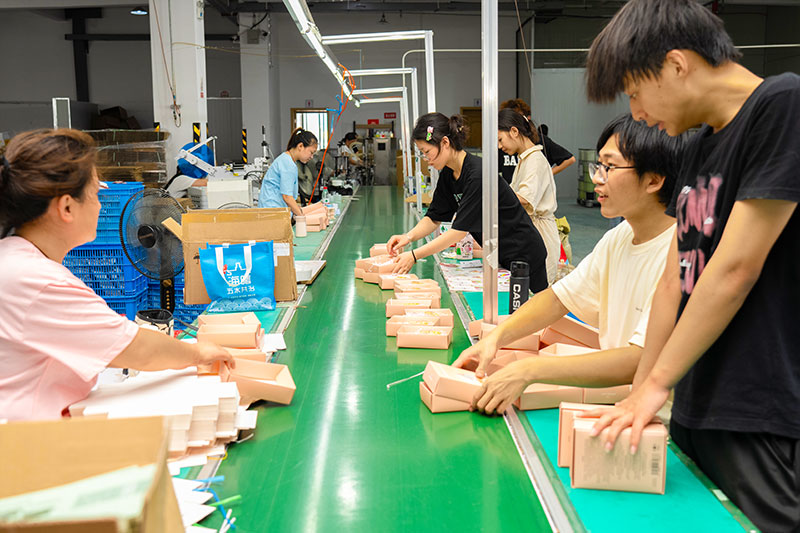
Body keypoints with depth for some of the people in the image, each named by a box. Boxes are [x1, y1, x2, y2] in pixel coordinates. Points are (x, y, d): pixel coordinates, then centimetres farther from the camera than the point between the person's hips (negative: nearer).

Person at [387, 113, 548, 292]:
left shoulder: (478, 173, -26)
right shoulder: (447, 174, 1)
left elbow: (460, 230, -27)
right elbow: (433, 218, 7)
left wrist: (414, 256, -26)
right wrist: (409, 237, -13)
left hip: (523, 256, -8)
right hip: (498, 256, 8)